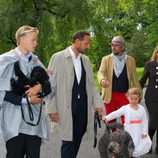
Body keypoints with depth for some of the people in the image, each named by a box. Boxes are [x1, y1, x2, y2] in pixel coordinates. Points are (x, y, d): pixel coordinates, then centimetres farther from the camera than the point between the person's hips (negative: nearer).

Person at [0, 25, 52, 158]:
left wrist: (40, 86, -9)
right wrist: (25, 100, -10)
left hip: (35, 120, 5)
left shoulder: (35, 61, 10)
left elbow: (49, 82, 13)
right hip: (15, 122, -5)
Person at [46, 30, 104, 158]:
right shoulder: (58, 58, -6)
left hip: (83, 108, 5)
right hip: (66, 109, -5)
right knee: (68, 141, -1)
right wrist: (51, 109, -9)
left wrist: (98, 103, 4)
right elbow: (50, 85, -6)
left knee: (77, 141, 11)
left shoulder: (86, 59, 11)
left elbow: (91, 84, 14)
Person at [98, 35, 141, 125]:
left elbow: (134, 78, 8)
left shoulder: (130, 60, 5)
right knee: (111, 121, 10)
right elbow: (101, 72, -12)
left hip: (125, 95, 0)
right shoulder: (106, 59, 3)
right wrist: (102, 79, -34)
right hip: (110, 95, 0)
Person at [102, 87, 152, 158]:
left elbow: (145, 121, 2)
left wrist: (145, 132, -1)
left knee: (147, 143, 3)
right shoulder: (125, 108, -6)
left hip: (139, 132, 3)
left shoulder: (141, 108, 0)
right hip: (129, 131, -2)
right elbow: (115, 114, -14)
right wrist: (107, 117, -29)